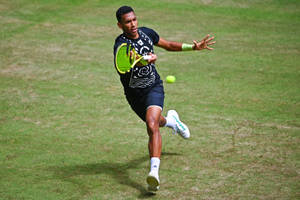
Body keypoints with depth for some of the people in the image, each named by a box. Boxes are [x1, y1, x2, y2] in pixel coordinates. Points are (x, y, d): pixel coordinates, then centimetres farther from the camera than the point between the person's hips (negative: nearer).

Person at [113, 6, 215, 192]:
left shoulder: (147, 33, -7)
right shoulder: (121, 44, -23)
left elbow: (168, 45, 12)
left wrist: (193, 47, 7)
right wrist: (146, 59, -67)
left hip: (154, 87, 0)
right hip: (134, 94, 0)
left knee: (152, 126, -24)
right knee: (157, 122, 23)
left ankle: (154, 172, -34)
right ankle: (170, 119, 62)